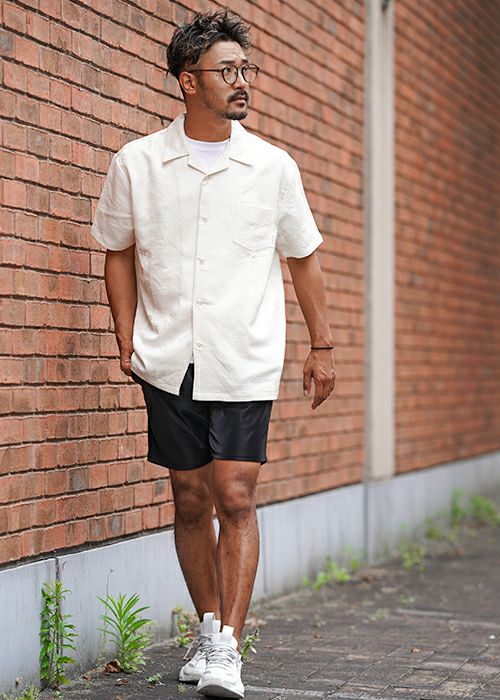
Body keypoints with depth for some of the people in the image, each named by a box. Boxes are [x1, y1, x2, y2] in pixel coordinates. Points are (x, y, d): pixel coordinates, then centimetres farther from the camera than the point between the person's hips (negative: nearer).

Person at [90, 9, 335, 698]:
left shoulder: (273, 167, 2)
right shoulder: (137, 163, 2)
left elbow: (303, 256, 11)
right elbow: (119, 251, 13)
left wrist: (322, 346, 11)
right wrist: (127, 337, 5)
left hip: (246, 363, -1)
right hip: (169, 361, 1)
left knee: (236, 497, -9)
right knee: (191, 500, 8)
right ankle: (209, 629, 24)